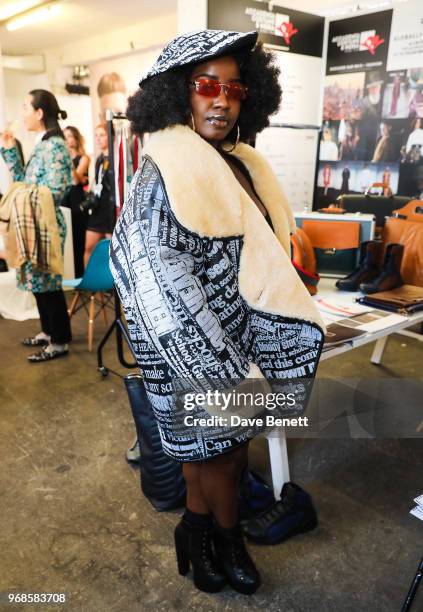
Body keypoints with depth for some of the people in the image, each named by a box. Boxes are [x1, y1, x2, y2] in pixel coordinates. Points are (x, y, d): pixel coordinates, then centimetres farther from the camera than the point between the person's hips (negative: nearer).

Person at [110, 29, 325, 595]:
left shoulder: (242, 166, 6)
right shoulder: (164, 173, -17)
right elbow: (165, 284, -22)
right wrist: (230, 371, -21)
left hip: (236, 339, 7)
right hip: (194, 347, -6)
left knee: (211, 444, 19)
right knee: (222, 447, 12)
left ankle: (198, 529, 43)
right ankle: (226, 538, 40)